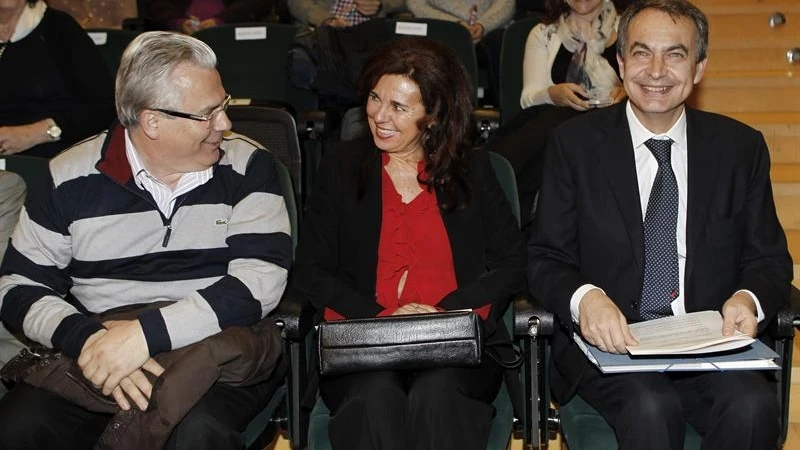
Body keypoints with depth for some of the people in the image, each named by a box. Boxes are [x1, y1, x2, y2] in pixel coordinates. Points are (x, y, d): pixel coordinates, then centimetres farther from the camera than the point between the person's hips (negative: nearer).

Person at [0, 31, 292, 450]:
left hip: (218, 355, -2)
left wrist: (147, 332, -23)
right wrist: (86, 338, -18)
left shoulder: (247, 167, 1)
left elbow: (260, 278, -10)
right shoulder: (71, 176, 4)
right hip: (94, 352, 2)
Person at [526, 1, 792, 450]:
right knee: (651, 408, -33)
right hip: (608, 343, -2)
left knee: (753, 406, -27)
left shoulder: (741, 147, 8)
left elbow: (770, 258, 11)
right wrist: (583, 297, -22)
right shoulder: (575, 143, 3)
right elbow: (546, 258, 2)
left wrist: (749, 299, -14)